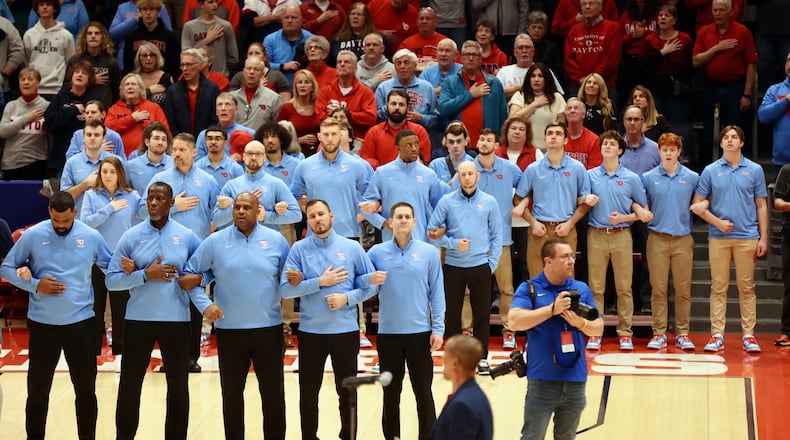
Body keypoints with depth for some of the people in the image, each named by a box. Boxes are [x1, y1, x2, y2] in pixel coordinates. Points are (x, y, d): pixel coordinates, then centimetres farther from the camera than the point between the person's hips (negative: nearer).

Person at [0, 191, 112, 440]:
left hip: (81, 323, 1)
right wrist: (35, 285, -15)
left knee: (85, 388, 9)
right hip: (43, 324, -1)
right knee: (38, 389, 9)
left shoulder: (91, 237, -3)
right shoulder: (33, 235, -6)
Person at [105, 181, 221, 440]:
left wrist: (205, 305, -18)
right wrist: (145, 275, -15)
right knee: (129, 386, 6)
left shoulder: (187, 237, -1)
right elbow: (111, 280, -3)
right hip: (138, 320, 0)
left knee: (178, 386, 10)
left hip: (176, 320, 0)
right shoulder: (131, 236, -1)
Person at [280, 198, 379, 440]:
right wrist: (320, 282, -16)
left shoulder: (352, 247, 0)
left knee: (347, 390, 10)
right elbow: (285, 289, -10)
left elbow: (372, 284, 1)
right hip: (310, 331, 0)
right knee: (308, 391, 9)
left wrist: (347, 298, -13)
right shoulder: (299, 249, -2)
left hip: (346, 330, 0)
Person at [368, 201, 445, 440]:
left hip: (420, 331, -1)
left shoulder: (429, 252, 0)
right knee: (391, 391, 11)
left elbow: (437, 293, 0)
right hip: (388, 332, 1)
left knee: (423, 391, 4)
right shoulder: (376, 252, 2)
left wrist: (438, 328, -5)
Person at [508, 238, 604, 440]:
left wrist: (580, 323, -11)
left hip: (575, 378, 4)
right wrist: (552, 309, -19)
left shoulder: (581, 289, 10)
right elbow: (515, 321, -17)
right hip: (542, 379, -4)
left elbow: (598, 328, 11)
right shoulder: (529, 289, -1)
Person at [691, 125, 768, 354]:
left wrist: (763, 238, 1)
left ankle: (748, 335, 5)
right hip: (718, 237, 0)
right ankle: (717, 335, 4)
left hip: (747, 237, 0)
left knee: (746, 287, 2)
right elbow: (698, 204, 6)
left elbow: (761, 206, 7)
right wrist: (717, 222, -6)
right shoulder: (710, 171, 5)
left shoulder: (754, 170, 6)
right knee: (719, 287, 2)